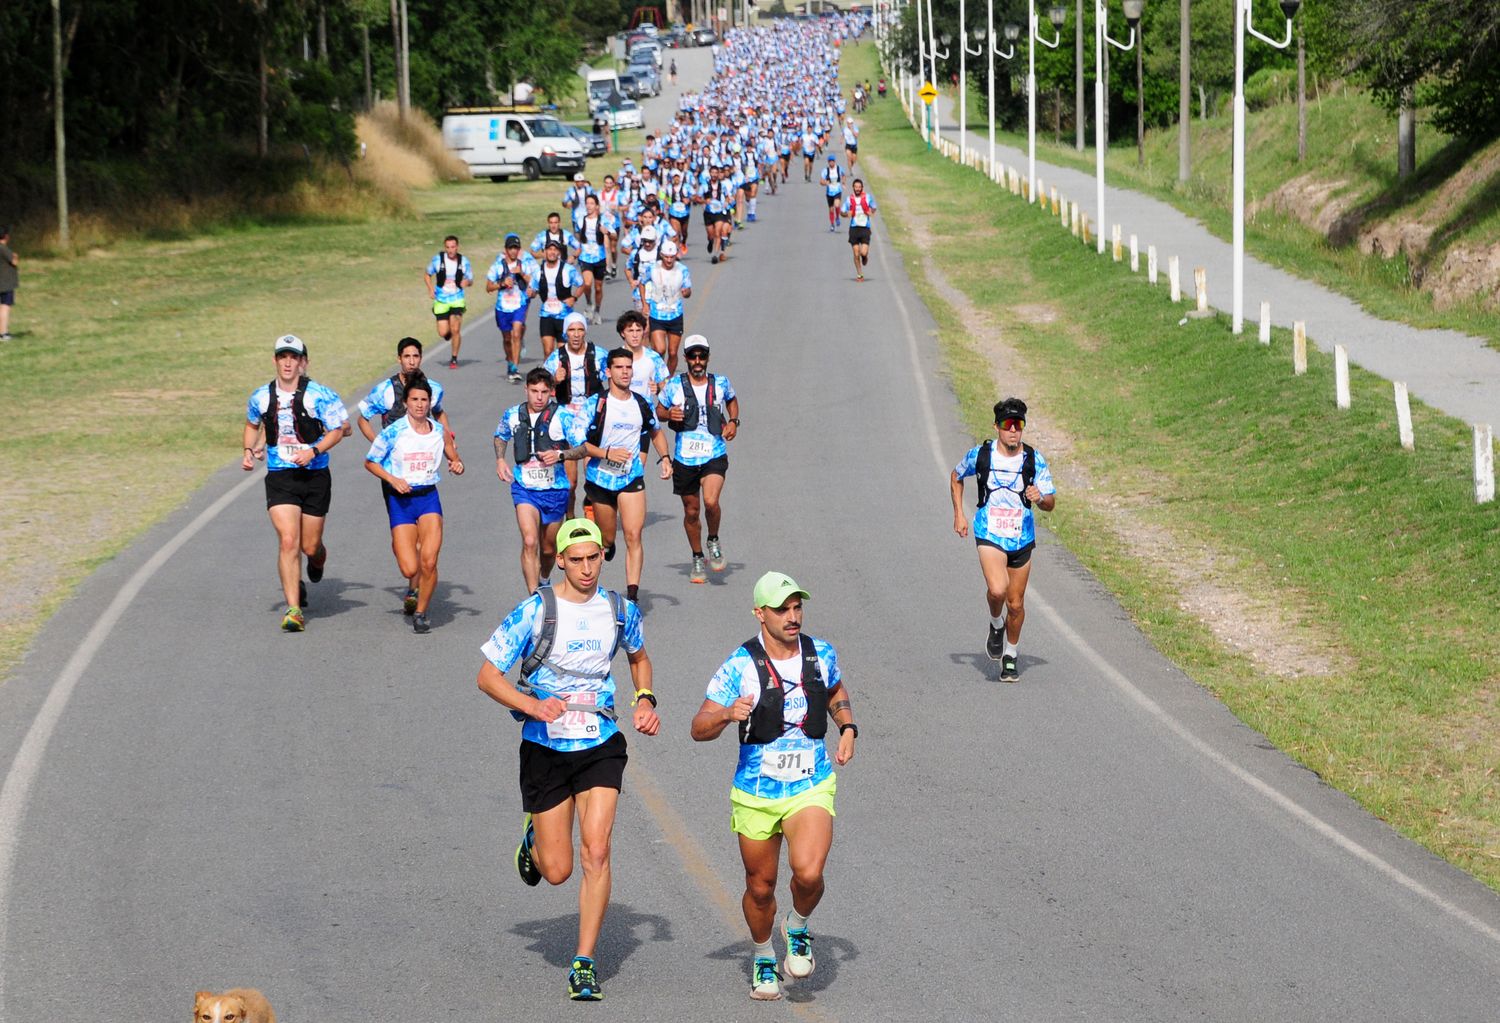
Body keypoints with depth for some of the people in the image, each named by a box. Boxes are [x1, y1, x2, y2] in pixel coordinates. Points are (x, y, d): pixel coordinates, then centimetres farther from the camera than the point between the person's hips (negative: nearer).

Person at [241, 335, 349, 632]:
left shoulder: (319, 395, -8)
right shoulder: (260, 397, 3)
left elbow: (338, 429, -3)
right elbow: (252, 424, 23)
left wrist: (314, 451, -18)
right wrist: (249, 451, 6)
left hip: (315, 476, -1)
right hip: (279, 478, 1)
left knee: (310, 546, 7)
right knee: (288, 541, -15)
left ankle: (319, 560, 47)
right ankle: (293, 609, -10)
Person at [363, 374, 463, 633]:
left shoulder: (440, 431, 2)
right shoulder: (393, 432, -7)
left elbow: (454, 458, 18)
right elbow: (370, 462, 2)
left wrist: (458, 466, -6)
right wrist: (393, 479, -12)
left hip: (429, 497, 2)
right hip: (400, 499, -2)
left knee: (429, 561, -16)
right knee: (409, 569, -9)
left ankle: (421, 613, 5)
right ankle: (413, 589, 31)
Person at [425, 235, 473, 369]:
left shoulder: (464, 261, -3)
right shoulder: (437, 259, -6)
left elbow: (470, 279, 6)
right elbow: (428, 275, 8)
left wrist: (467, 282, -18)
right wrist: (430, 288, -9)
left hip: (457, 299, 0)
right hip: (441, 301, 1)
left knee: (455, 330, -11)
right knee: (443, 333, -3)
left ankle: (454, 359, 4)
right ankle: (449, 332, 36)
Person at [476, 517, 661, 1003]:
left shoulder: (620, 610, 2)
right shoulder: (535, 611, -10)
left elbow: (639, 658, 24)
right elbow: (487, 675, -7)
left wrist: (645, 700, 5)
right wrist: (532, 705, -23)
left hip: (601, 747, 2)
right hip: (545, 749, -2)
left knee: (595, 852, -14)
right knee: (557, 870, 4)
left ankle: (585, 963, -5)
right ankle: (533, 838, 41)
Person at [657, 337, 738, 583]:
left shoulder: (721, 384, 4)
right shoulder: (674, 386, 0)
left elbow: (732, 401, 25)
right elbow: (659, 411, 12)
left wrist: (733, 421, 7)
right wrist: (669, 415, -11)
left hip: (715, 455, -1)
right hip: (685, 458, 1)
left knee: (711, 502, -23)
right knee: (691, 511, 9)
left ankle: (713, 541, 7)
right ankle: (697, 560, 28)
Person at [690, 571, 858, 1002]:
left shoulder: (821, 654, -1)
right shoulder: (740, 666, -12)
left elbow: (836, 691, 24)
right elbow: (699, 729, -10)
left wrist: (847, 728, 6)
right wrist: (728, 714, -31)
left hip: (812, 787, 1)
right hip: (756, 793, -1)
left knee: (808, 873, -23)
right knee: (760, 887, 11)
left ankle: (797, 927, 11)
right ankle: (763, 957, 40)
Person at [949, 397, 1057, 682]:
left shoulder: (1034, 459, -5)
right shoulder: (980, 455, -6)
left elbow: (1050, 504, 0)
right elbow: (956, 477, 15)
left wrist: (1039, 497, -24)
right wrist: (959, 514, 8)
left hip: (1022, 538, 2)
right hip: (990, 534, -2)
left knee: (1016, 603, 9)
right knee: (997, 590, -26)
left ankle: (1010, 656, 32)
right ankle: (996, 625, 8)